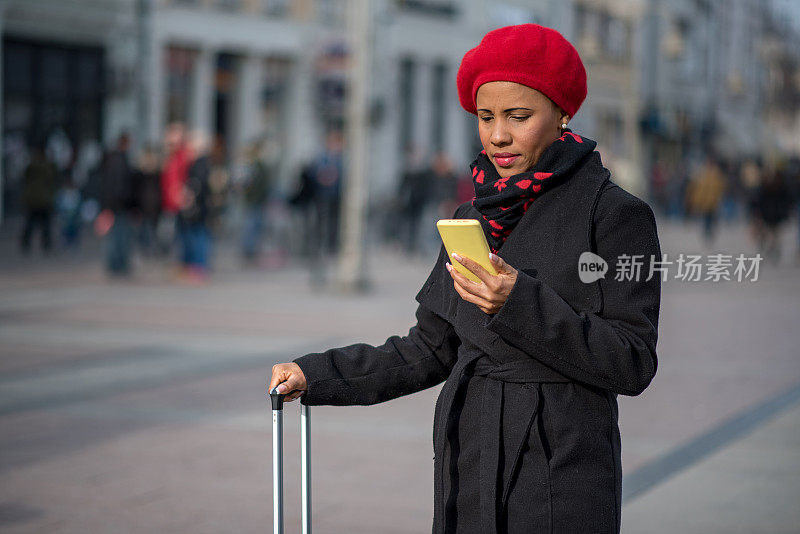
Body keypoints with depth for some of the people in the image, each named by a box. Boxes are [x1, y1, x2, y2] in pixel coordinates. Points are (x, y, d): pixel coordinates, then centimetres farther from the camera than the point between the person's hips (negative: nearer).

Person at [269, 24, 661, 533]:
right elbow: (433, 348, 15)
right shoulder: (473, 219, 11)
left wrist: (522, 305, -21)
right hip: (469, 469, 5)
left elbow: (632, 364, -13)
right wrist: (315, 375, 9)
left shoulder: (617, 214, -7)